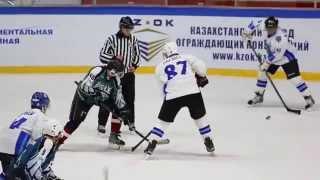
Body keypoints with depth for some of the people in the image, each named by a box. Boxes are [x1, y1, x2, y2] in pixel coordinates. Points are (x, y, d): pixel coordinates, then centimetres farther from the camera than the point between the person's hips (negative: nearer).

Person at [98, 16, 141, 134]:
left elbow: (137, 55, 15)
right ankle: (101, 124, 4)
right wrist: (114, 58, -22)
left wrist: (134, 65, -1)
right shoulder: (112, 39, -9)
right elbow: (102, 55, -9)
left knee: (129, 100, 9)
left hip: (128, 74, 4)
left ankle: (131, 124, 20)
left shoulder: (133, 40, 3)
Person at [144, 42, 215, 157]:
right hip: (193, 91, 0)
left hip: (172, 95, 0)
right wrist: (201, 77, 24)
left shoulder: (160, 67, 20)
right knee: (200, 117, 21)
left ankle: (152, 144, 7)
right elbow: (200, 66, 5)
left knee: (163, 120, 13)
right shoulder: (187, 58, 17)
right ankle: (209, 143, 22)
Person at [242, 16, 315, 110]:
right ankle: (259, 96, 21)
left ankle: (308, 98, -11)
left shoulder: (281, 35, -36)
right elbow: (255, 23, 5)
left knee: (294, 77, -16)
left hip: (287, 57, -7)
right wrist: (247, 32, 3)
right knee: (262, 71, 5)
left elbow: (278, 54, -35)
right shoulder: (264, 26, -16)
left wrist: (267, 62, -31)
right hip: (272, 57, 7)